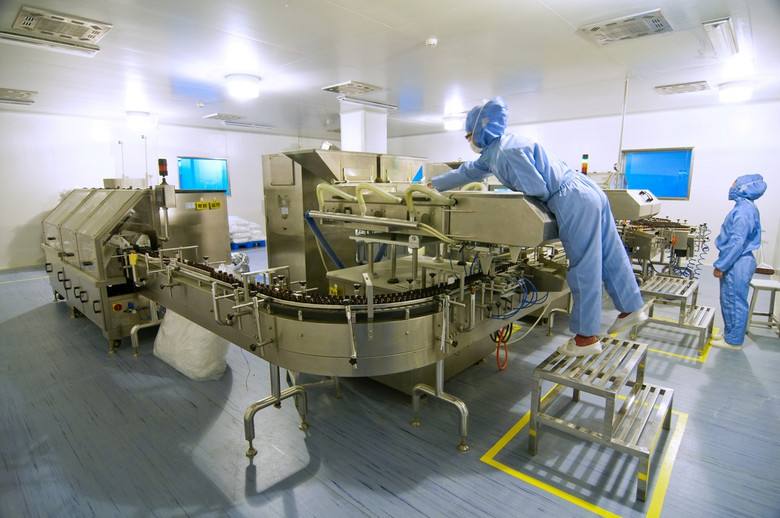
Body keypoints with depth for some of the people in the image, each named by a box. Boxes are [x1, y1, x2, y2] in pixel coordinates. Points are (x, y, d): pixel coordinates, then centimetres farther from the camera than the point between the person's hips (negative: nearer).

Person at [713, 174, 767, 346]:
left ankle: (733, 339, 13)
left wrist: (720, 266, -19)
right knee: (730, 300, 18)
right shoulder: (745, 207, 12)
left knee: (734, 302, 1)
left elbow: (737, 242, -23)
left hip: (737, 264, -10)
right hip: (737, 262, 10)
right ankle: (730, 333, 30)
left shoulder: (743, 210, -19)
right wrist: (723, 264, 21)